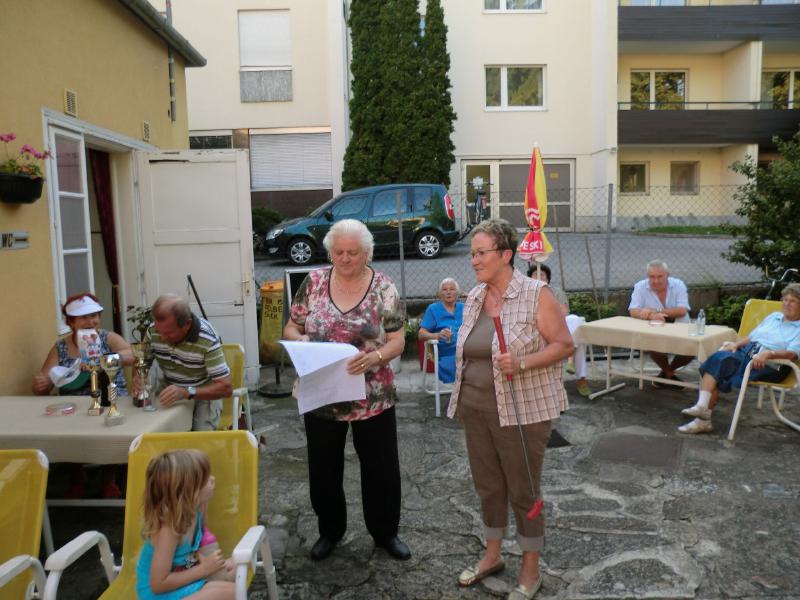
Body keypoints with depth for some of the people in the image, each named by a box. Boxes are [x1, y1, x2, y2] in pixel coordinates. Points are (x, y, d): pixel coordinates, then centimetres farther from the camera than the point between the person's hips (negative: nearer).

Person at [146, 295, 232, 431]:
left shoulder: (207, 339, -29)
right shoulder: (153, 330, -14)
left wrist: (187, 393, -41)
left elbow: (226, 387, -29)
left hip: (204, 393, -4)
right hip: (170, 391, 4)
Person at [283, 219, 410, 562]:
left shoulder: (384, 288, -7)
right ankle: (330, 530, 40)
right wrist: (298, 340, -19)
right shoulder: (314, 282, -2)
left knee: (382, 468, 11)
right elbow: (290, 328, 4)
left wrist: (375, 356, -27)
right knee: (323, 469, 16)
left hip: (373, 398, -1)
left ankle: (385, 532, 35)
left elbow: (397, 341, -7)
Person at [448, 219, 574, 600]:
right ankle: (492, 554, 37)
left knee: (523, 490, 7)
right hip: (476, 408, 6)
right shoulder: (474, 297, 7)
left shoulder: (537, 294, -12)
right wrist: (461, 399, 17)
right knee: (488, 484, 17)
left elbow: (563, 344, -11)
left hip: (521, 410, -6)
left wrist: (520, 362, -25)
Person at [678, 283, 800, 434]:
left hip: (769, 365, -6)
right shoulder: (773, 317, 26)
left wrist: (768, 353, -27)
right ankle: (702, 407, -32)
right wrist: (737, 344, 6)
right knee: (717, 358, -26)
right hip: (746, 352, 6)